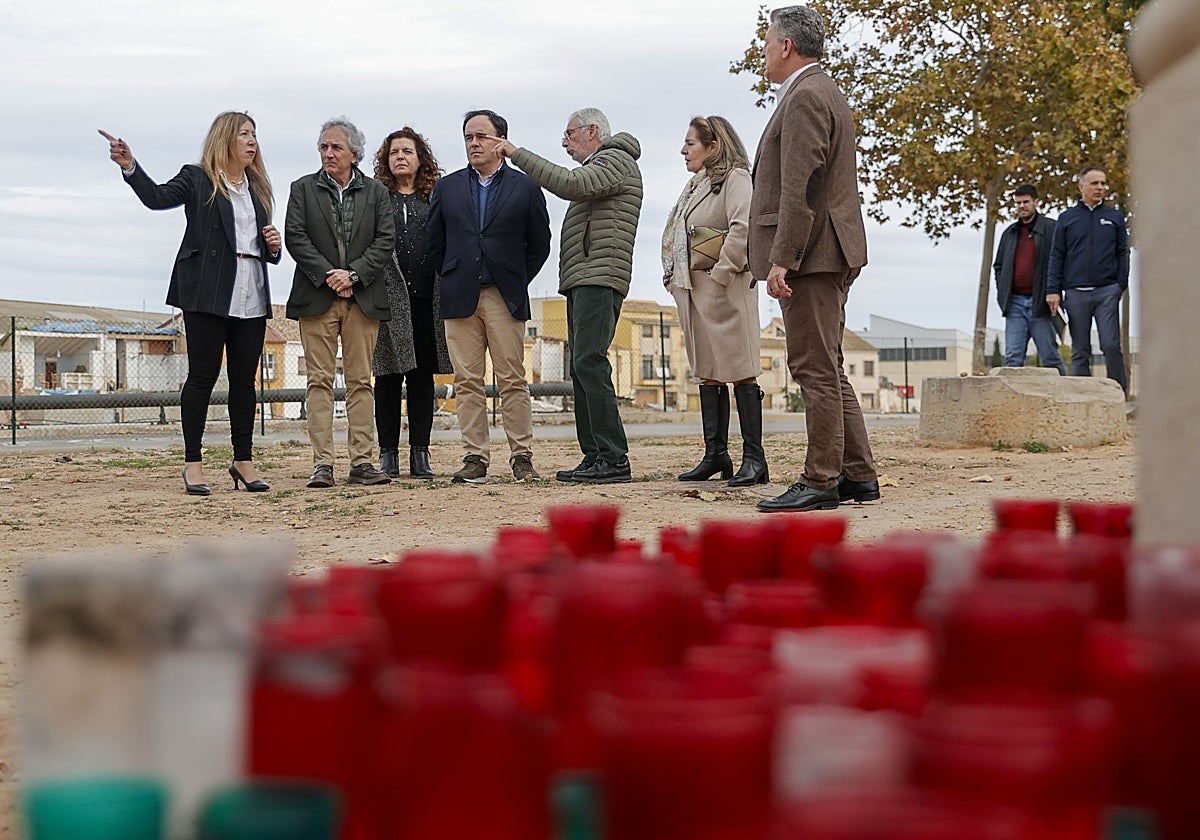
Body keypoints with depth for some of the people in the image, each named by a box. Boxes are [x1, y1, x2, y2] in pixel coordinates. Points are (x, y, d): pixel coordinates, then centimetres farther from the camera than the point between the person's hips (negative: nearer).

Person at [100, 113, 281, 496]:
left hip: (252, 298, 5)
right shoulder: (198, 179, 3)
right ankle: (193, 463, 2)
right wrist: (129, 166, -30)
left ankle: (243, 460, 13)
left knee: (244, 379, 7)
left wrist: (273, 246, 3)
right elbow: (157, 197, -15)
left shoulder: (258, 188, 19)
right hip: (209, 293, -5)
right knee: (202, 376, -3)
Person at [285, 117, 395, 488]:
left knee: (360, 381, 2)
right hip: (317, 297, -1)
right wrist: (328, 275, -11)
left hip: (363, 299, 1)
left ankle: (362, 462, 4)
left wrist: (353, 274, -10)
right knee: (320, 381, -2)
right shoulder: (303, 189, 8)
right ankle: (322, 464, -2)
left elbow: (386, 240, 2)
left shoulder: (376, 192, 11)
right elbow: (295, 237, -1)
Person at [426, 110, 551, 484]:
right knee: (467, 382, 0)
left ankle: (521, 457, 3)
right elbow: (434, 243, 15)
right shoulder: (447, 187, 12)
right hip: (460, 298, 2)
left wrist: (517, 282, 6)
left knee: (512, 380, -3)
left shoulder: (524, 186, 6)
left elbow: (539, 244, 8)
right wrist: (452, 280, 11)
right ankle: (475, 457, 4)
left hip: (505, 298, -2)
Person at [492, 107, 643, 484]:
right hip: (582, 283, 10)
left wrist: (517, 153, -15)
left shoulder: (617, 161, -3)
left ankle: (614, 459, -20)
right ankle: (594, 458, 5)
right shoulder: (597, 167, 29)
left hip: (599, 280, -10)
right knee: (582, 368, 6)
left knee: (590, 363, -17)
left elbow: (568, 184, -19)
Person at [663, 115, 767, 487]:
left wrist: (720, 272, -20)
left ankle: (754, 458, -6)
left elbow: (744, 228, -22)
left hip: (724, 289, -9)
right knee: (707, 372, 11)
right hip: (691, 289, 10)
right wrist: (675, 278, 11)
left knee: (739, 371, -8)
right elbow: (677, 236, 24)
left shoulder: (734, 178, -7)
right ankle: (715, 454, 16)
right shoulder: (696, 184, 21)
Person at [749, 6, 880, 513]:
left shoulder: (804, 97, -11)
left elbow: (800, 187, -20)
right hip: (828, 257, 11)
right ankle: (858, 475, 16)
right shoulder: (825, 93, 23)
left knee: (816, 371, -7)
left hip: (810, 257, -11)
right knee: (826, 370, 13)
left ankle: (821, 482, -4)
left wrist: (782, 259, -22)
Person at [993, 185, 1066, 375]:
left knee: (1050, 357, 0)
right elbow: (998, 266, 25)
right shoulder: (1009, 233, 18)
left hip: (1040, 303, -4)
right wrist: (1002, 293, 11)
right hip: (1015, 303, 4)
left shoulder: (1051, 229, 1)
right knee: (1012, 357, -3)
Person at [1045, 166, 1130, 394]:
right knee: (1080, 351, 3)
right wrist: (1053, 290, -1)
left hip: (1107, 291, -1)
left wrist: (1121, 285, 0)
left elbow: (1123, 254, 12)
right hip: (1076, 293, 1)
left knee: (1111, 345, -10)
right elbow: (1056, 256, 9)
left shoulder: (1115, 217, 12)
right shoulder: (1067, 218, 10)